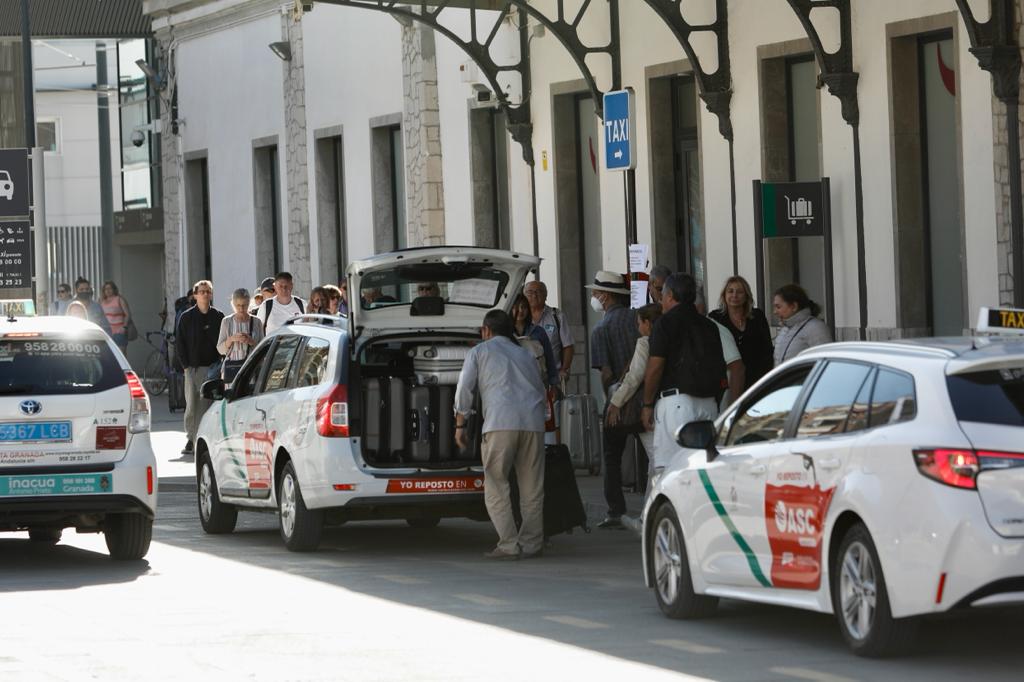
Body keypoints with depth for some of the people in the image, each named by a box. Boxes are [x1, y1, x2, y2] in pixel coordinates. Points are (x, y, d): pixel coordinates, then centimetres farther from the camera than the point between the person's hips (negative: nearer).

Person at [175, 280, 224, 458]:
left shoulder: (218, 317, 7)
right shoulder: (186, 317, 5)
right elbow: (179, 343, 6)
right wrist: (185, 365, -2)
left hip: (212, 368, 0)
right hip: (192, 368, 0)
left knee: (209, 404, -3)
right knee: (191, 405, -1)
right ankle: (190, 440, 4)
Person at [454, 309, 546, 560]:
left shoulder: (479, 352, 14)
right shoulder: (525, 354, 27)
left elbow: (464, 389, 8)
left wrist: (460, 425, 14)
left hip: (501, 423, -4)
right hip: (533, 423, 4)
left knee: (496, 486, -1)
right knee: (532, 487, 8)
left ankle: (509, 545, -9)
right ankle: (532, 544, 7)